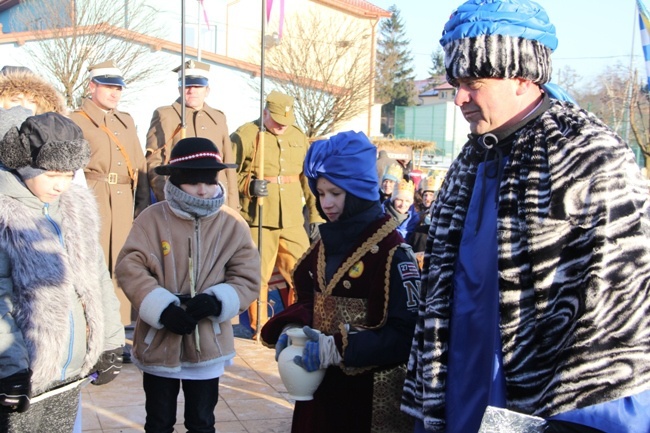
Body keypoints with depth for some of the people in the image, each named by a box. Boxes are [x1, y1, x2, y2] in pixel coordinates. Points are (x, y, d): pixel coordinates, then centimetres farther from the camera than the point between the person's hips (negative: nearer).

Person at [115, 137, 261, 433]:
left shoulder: (232, 223, -4)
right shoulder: (153, 217, -8)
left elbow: (248, 278, -4)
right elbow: (129, 267, -13)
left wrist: (216, 301, -22)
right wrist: (163, 308, -24)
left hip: (208, 343, 1)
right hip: (158, 340, -1)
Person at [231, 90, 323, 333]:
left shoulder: (298, 137, 15)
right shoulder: (244, 136, -1)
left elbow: (308, 178, 19)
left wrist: (315, 214, 15)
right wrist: (249, 185, -18)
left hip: (293, 220, 4)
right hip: (258, 220, -4)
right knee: (258, 274, 3)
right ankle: (259, 327, 18)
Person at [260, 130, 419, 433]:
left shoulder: (391, 251, -16)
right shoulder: (325, 243, 6)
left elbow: (407, 333, -20)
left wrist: (338, 348, -26)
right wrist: (292, 328, -7)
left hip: (370, 390, -6)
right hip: (321, 381, 6)